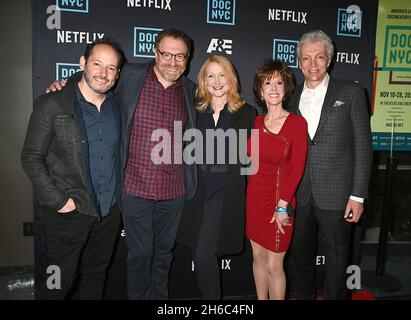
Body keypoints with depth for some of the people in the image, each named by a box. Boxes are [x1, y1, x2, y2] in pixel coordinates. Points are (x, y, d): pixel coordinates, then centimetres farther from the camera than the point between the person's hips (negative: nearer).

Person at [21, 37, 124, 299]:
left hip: (110, 210, 5)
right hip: (70, 211, -4)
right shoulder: (51, 105, -11)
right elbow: (31, 159, -10)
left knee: (97, 274, 20)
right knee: (60, 281, 11)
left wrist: (118, 195, 7)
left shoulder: (117, 106, 4)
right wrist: (58, 202, -13)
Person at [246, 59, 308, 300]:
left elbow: (298, 168, -11)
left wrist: (283, 205, -13)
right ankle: (261, 299, 36)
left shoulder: (297, 123, -10)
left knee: (274, 265, 2)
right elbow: (251, 159, 9)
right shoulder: (256, 122, 4)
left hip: (280, 201, -5)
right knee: (258, 257, 16)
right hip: (255, 197, 5)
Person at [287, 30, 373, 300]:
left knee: (337, 260, 10)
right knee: (300, 257, 17)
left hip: (336, 195, -3)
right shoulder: (291, 97, 8)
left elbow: (363, 146, -4)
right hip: (298, 195, 4)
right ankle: (303, 295, 38)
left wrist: (358, 195, -8)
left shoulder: (351, 93, -1)